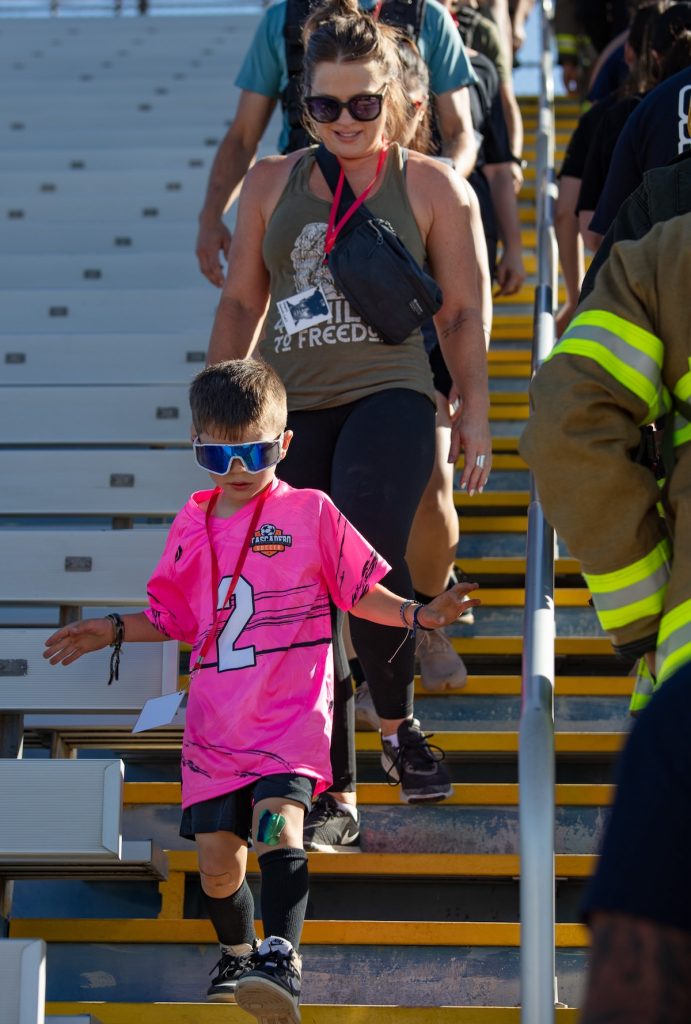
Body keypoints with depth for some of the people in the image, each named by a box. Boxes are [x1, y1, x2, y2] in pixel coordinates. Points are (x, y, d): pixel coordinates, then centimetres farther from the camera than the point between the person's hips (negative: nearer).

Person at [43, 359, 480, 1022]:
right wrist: (114, 630, 11)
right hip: (216, 723, 4)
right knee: (217, 860, 4)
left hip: (290, 717, -4)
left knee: (279, 820, -28)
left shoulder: (310, 513, -1)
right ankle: (236, 955, 30)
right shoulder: (192, 525, 10)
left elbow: (361, 593, 4)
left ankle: (279, 958, -33)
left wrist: (420, 615, -10)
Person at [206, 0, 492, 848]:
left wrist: (474, 413, 4)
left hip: (389, 395, -3)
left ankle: (397, 723, 2)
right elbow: (239, 304, 18)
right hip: (290, 405, 3)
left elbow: (462, 311, 9)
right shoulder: (272, 183, 13)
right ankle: (334, 793, 11)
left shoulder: (430, 186, 7)